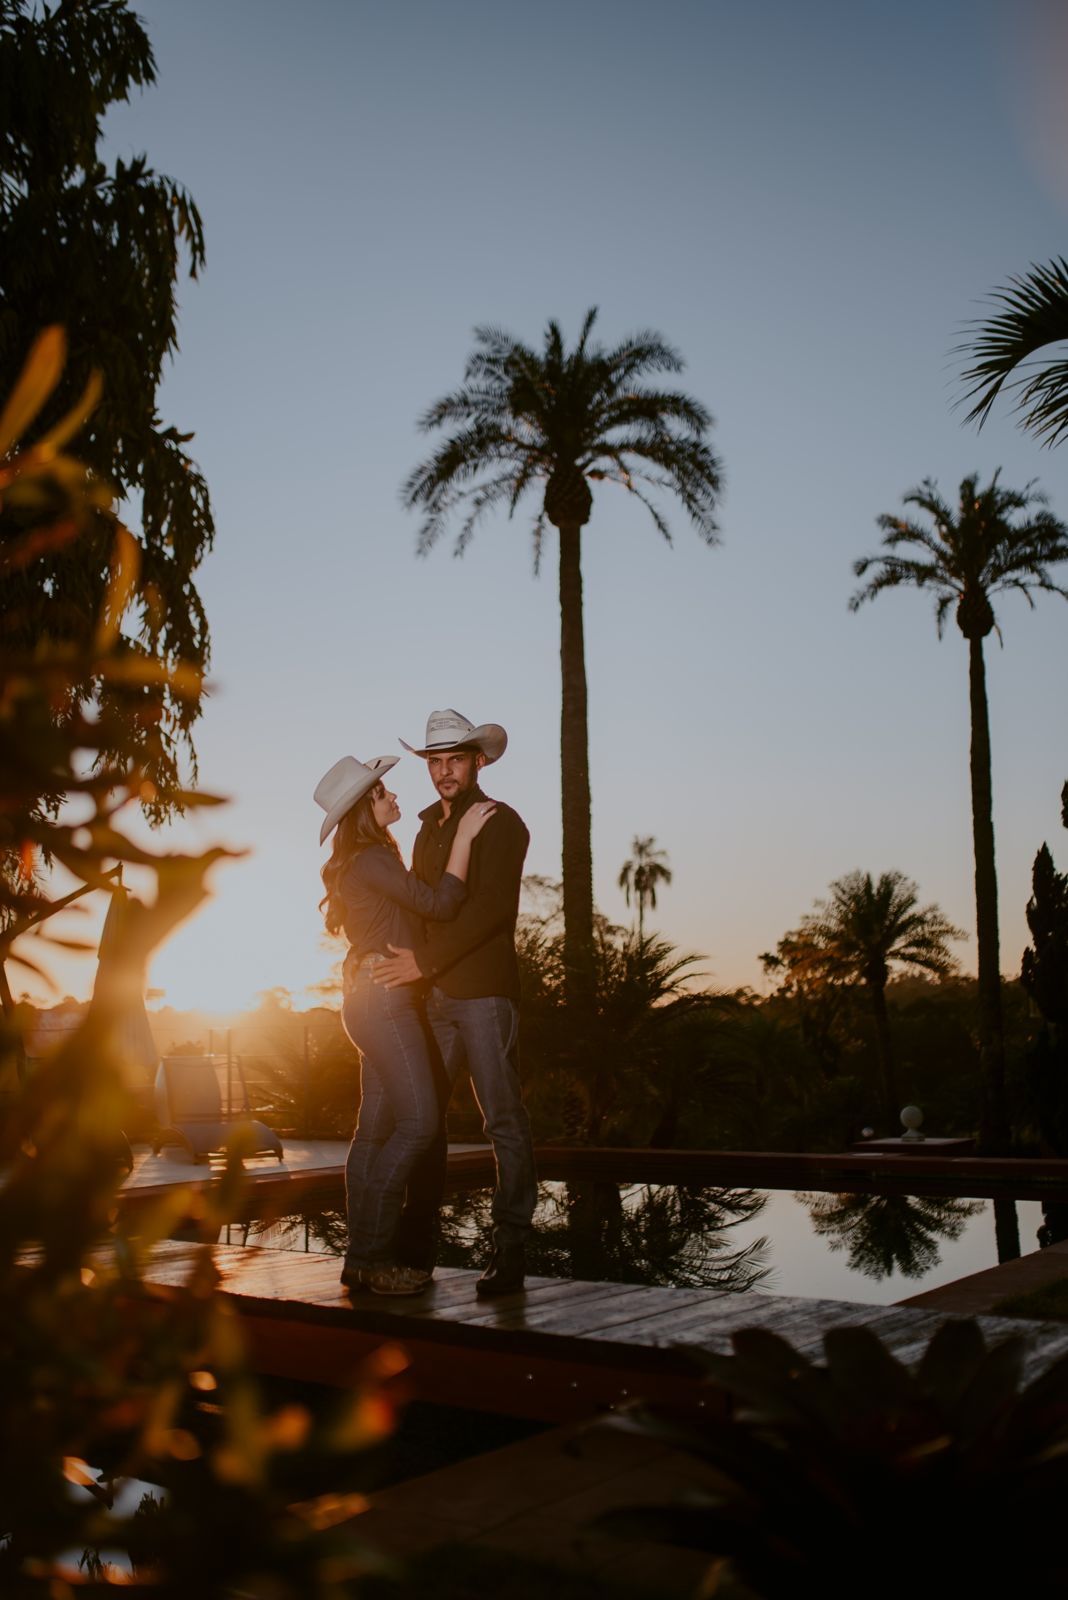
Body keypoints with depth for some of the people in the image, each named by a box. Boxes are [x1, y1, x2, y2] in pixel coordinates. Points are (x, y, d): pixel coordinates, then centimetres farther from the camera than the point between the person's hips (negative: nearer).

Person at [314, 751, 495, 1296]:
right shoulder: (371, 860, -13)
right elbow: (439, 904, -18)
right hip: (385, 1000, -10)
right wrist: (463, 835, -12)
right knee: (418, 1121, -14)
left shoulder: (375, 860, 18)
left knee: (376, 1128, 7)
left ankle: (362, 1259, 9)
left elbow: (420, 908, 28)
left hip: (376, 1002, 10)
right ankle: (371, 1255, -13)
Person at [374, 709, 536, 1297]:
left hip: (484, 989, -7)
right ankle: (414, 1247, 14)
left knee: (503, 1117, -5)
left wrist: (425, 959, -17)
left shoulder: (501, 823, -2)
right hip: (433, 994, 7)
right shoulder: (428, 829, 21)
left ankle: (510, 1251, 0)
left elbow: (490, 909, -14)